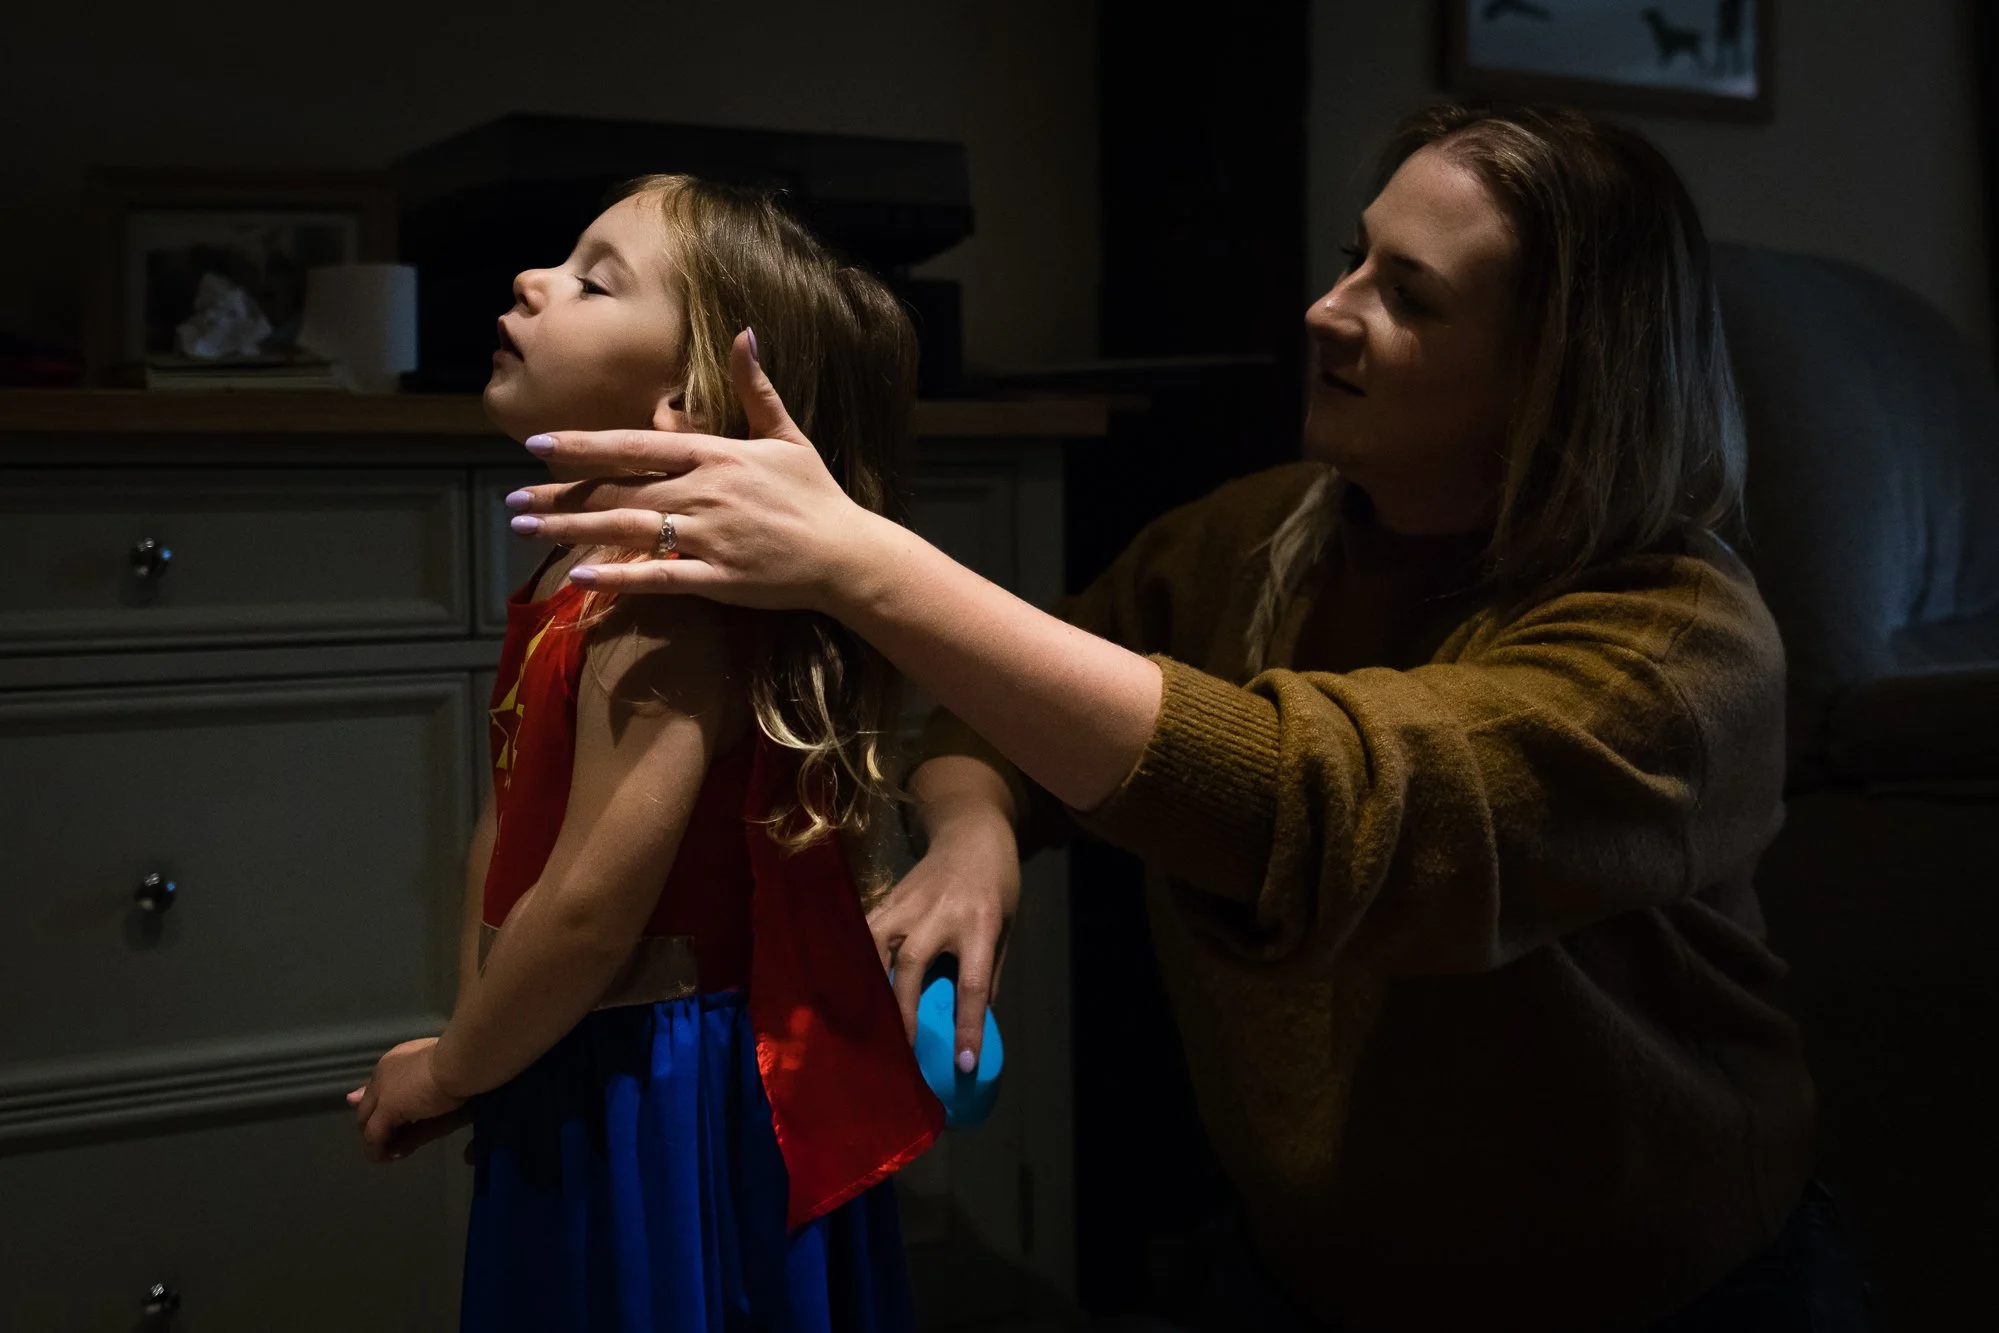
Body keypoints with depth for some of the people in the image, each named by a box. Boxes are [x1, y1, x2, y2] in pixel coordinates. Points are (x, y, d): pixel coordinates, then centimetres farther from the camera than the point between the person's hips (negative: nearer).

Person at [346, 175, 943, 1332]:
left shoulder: (664, 598, -23)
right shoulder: (569, 575, 6)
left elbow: (594, 904, -25)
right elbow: (508, 829, 9)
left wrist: (451, 1071, -11)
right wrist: (472, 1052, 7)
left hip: (652, 1103, -8)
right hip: (571, 1087, 9)